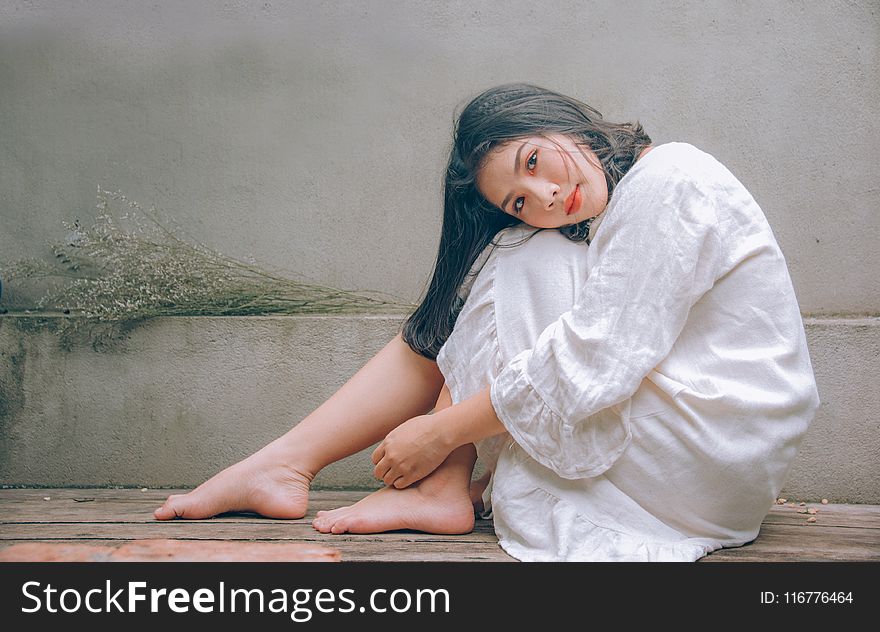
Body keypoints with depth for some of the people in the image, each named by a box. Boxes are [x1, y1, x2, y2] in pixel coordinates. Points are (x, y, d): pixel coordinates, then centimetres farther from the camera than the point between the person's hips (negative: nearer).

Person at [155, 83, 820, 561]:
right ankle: (286, 463, -3)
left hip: (719, 461, -8)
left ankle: (439, 486, -11)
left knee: (520, 262, -12)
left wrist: (440, 432, -15)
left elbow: (593, 365, -22)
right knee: (448, 325, 3)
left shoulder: (669, 179, -16)